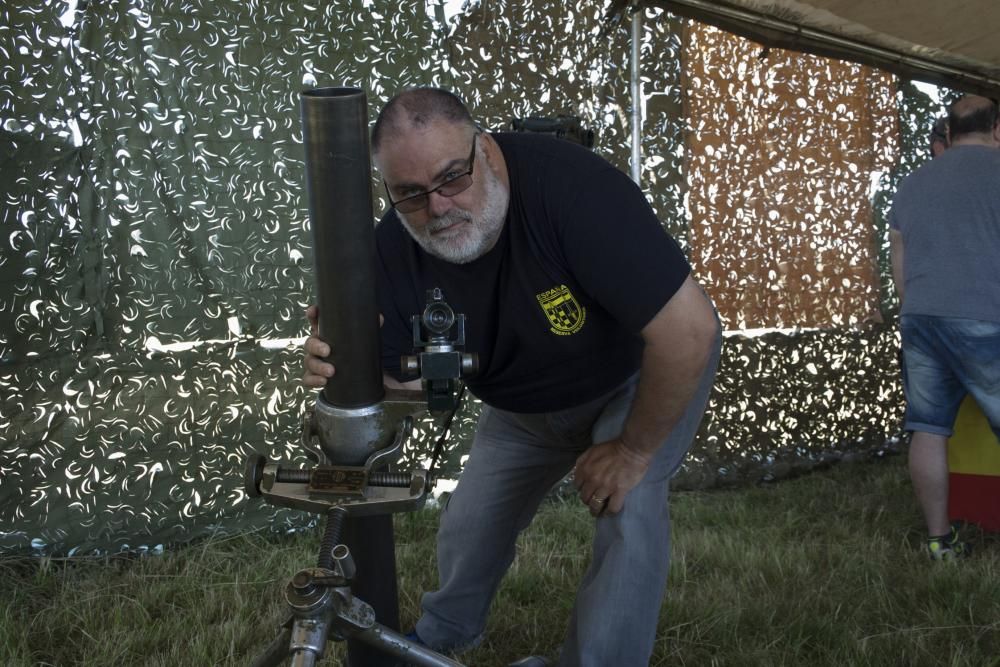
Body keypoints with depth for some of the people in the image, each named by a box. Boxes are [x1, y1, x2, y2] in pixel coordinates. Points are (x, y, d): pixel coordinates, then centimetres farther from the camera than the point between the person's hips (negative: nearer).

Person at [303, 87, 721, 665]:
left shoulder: (567, 184, -40)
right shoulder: (394, 250, -22)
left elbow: (689, 329, -38)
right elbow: (396, 382, -14)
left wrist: (633, 450, -27)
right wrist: (344, 367, -38)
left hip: (651, 370, -4)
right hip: (526, 404, 5)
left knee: (626, 506, -26)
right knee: (470, 525, 11)